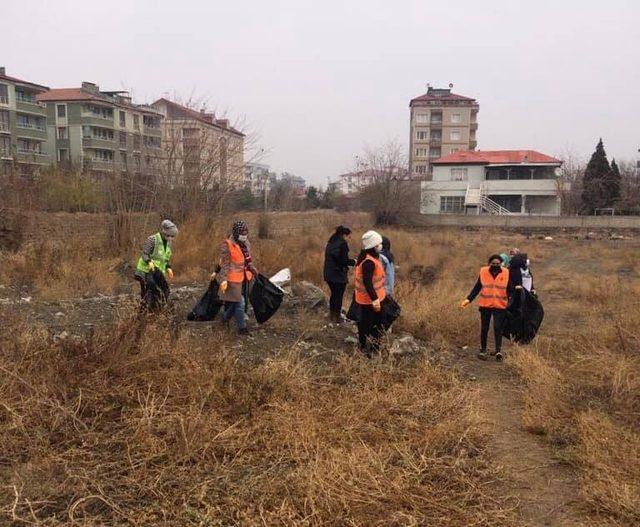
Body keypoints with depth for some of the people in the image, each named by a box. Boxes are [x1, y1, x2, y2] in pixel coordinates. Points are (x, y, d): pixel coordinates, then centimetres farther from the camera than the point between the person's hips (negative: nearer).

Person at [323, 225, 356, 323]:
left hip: (329, 274, 8)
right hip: (338, 275, -8)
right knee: (339, 295, 4)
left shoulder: (331, 242, 10)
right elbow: (343, 260, -18)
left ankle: (332, 314, 31)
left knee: (334, 294, 20)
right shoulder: (342, 243, -16)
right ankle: (337, 317, 12)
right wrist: (353, 261, -1)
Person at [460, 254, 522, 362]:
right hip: (485, 305, 1)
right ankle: (483, 350, 19)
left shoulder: (506, 273, -2)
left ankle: (498, 350, -3)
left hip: (500, 306, -1)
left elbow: (510, 288, 5)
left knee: (498, 328, -9)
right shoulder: (483, 272, -1)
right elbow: (477, 287, 4)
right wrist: (469, 299, -3)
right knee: (484, 328, 8)